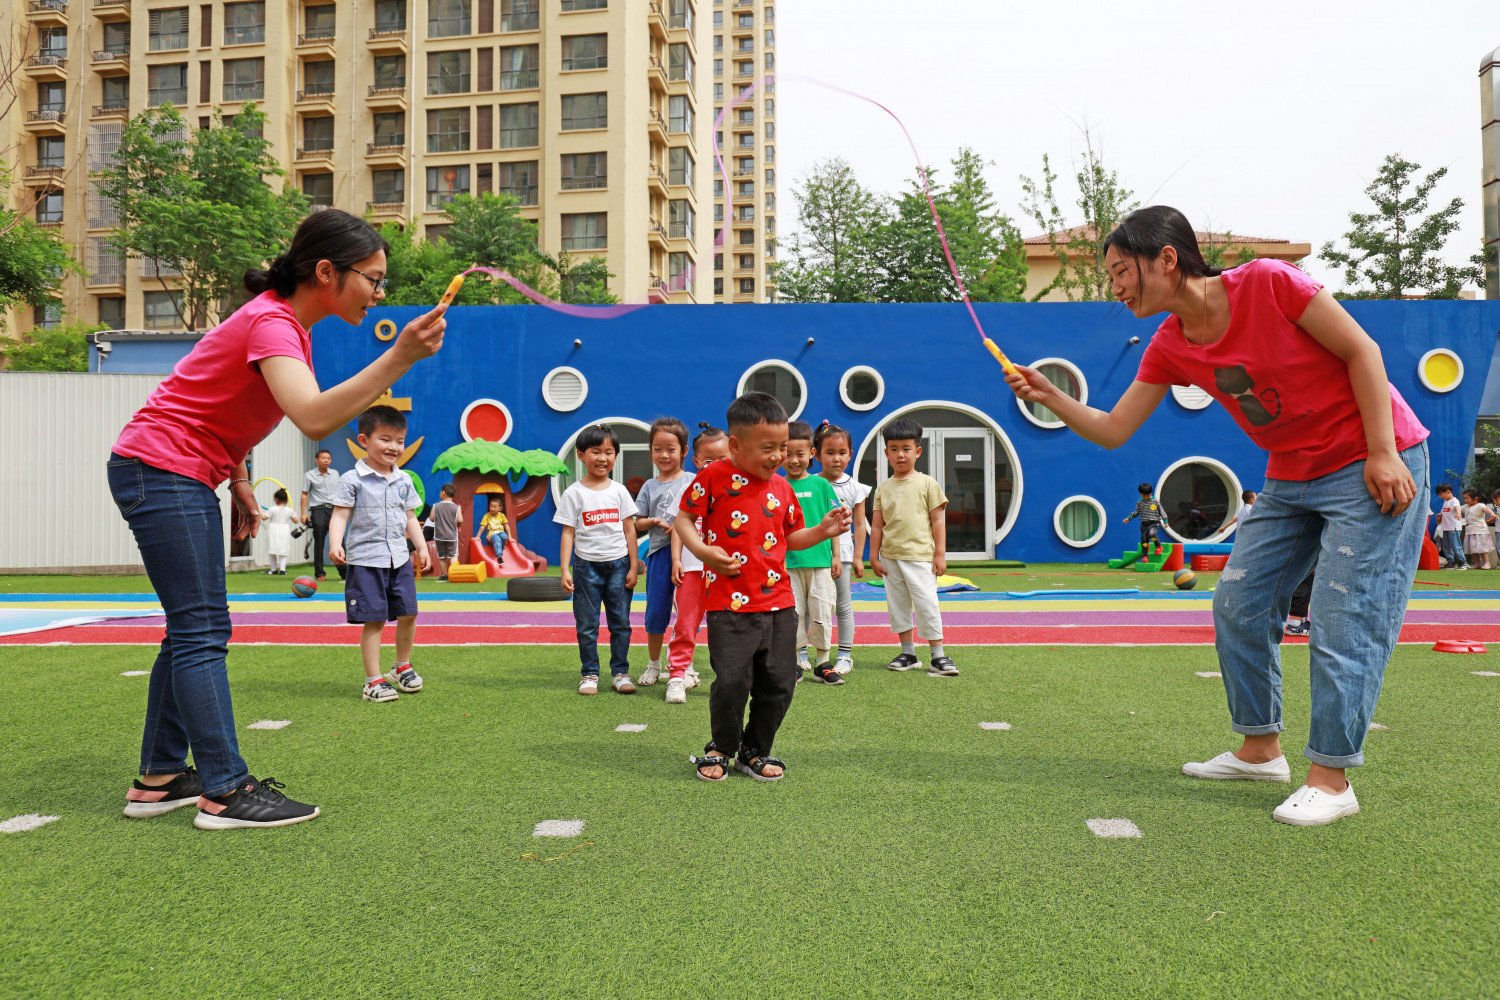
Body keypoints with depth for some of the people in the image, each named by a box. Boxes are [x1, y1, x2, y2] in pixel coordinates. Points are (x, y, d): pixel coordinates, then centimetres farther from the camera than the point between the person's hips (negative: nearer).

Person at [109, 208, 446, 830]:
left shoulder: (285, 320, 8)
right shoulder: (270, 322, -22)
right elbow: (314, 418, -40)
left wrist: (237, 478, 12)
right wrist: (401, 358, -45)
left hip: (186, 478, 10)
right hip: (159, 469, -10)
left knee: (193, 630, 12)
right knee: (202, 630, -9)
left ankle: (160, 778, 20)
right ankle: (226, 791, -5)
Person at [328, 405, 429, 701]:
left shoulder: (403, 480, 11)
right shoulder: (352, 480, -6)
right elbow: (340, 515, -10)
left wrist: (421, 546, 12)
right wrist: (335, 544, -25)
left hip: (399, 558, 5)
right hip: (365, 561, -5)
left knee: (408, 613, 8)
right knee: (374, 621, -4)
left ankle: (402, 667, 30)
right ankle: (374, 680, 6)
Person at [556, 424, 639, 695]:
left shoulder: (619, 491, 4)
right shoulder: (574, 493, -1)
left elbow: (629, 530, 5)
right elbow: (568, 533, -2)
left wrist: (633, 567, 1)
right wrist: (565, 570, -9)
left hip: (618, 564, 1)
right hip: (587, 565, -1)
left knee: (620, 622, 5)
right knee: (587, 625, 5)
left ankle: (620, 672, 15)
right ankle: (590, 675, 15)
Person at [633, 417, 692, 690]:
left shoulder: (692, 481, 4)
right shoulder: (650, 486, 10)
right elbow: (638, 523, 10)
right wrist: (653, 521, -9)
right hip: (658, 553, 2)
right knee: (655, 613, 7)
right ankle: (653, 664, 25)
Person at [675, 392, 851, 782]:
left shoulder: (781, 487, 12)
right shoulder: (713, 477, -5)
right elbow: (682, 519, -1)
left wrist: (823, 531, 5)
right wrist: (702, 550, -18)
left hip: (779, 603, 5)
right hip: (730, 604, -5)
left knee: (779, 683, 7)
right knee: (732, 682, -8)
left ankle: (755, 750, 28)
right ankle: (721, 748, 20)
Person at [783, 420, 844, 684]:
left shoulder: (821, 485, 3)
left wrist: (836, 556, 4)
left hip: (820, 560, 0)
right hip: (788, 563, 0)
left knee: (822, 613, 3)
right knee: (793, 614, 5)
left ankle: (822, 663, 15)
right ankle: (797, 663, 16)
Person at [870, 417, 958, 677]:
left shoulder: (927, 484, -1)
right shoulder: (883, 488, 8)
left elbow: (937, 520, -1)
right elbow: (877, 525, 9)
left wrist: (940, 554, -5)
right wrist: (874, 556, 5)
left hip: (919, 557, -4)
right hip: (891, 557, 4)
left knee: (927, 604, -6)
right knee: (897, 605, 10)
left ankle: (938, 655, 2)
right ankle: (907, 653, 21)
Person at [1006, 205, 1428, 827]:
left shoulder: (1267, 282, -20)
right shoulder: (1170, 348, -1)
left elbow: (1361, 350, -14)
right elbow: (1113, 431, 2)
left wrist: (1383, 453, -17)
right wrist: (1050, 398, -13)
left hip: (1373, 467, -7)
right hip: (1290, 479, 7)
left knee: (1344, 622, -8)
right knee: (1238, 604, 6)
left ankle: (1331, 777, 4)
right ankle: (1261, 749, 20)